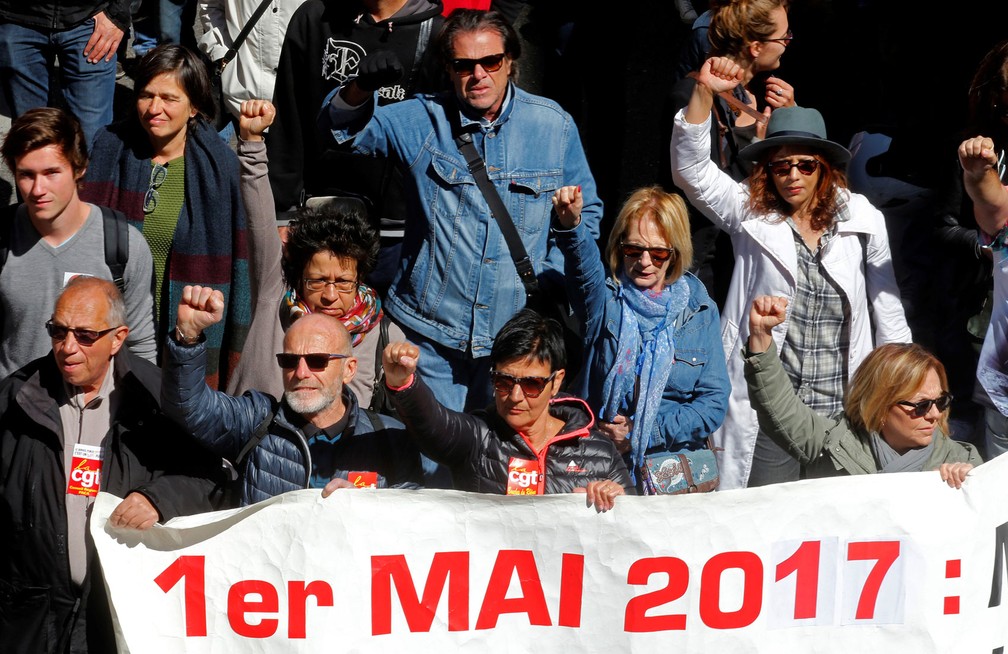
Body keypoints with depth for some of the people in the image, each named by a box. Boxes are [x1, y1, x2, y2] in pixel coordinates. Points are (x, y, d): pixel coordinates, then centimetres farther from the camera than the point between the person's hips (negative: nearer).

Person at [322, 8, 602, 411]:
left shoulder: (554, 125, 2)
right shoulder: (422, 120, 1)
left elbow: (585, 212, 11)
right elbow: (343, 128, -5)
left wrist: (551, 282, -3)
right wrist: (361, 88, -27)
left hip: (515, 332, 1)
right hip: (430, 335, -1)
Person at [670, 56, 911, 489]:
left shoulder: (862, 221, 4)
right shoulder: (750, 215, 1)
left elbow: (888, 309, 10)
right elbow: (691, 169, -10)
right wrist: (704, 93, -21)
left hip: (843, 414, 2)